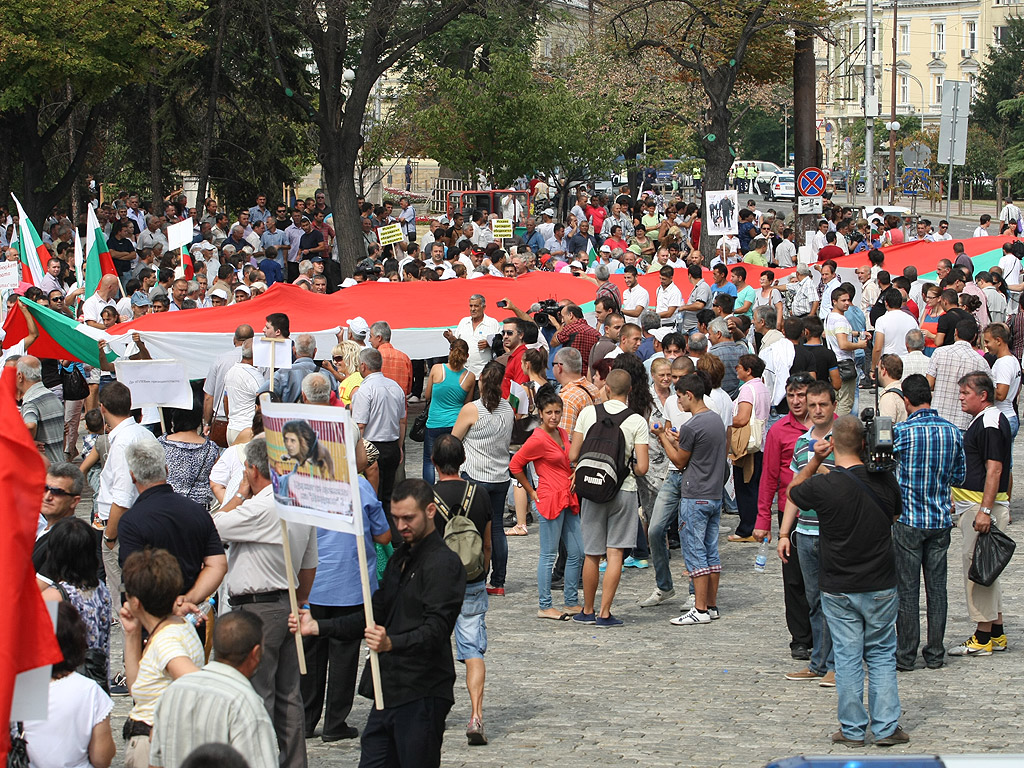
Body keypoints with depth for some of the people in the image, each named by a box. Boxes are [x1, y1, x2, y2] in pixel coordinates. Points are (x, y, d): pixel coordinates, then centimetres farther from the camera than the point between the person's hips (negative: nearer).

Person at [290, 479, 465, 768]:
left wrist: (392, 643, -38)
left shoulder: (443, 563, -9)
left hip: (422, 695, -9)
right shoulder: (400, 558, 20)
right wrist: (319, 627, 15)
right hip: (389, 690, 9)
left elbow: (436, 629, -21)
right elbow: (376, 617, 25)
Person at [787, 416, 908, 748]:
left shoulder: (823, 486, -16)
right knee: (881, 656, 12)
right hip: (881, 586, 2)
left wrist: (814, 461, 5)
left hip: (839, 591, -2)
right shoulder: (885, 481, -7)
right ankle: (886, 727, 12)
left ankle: (852, 730, 12)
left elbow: (793, 492, 6)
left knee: (847, 658, 7)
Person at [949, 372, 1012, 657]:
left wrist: (985, 511, -26)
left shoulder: (991, 423, -16)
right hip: (972, 505, 11)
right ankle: (996, 633, 20)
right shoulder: (981, 421, 17)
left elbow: (994, 469, -22)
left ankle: (984, 638, -3)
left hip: (982, 506, -11)